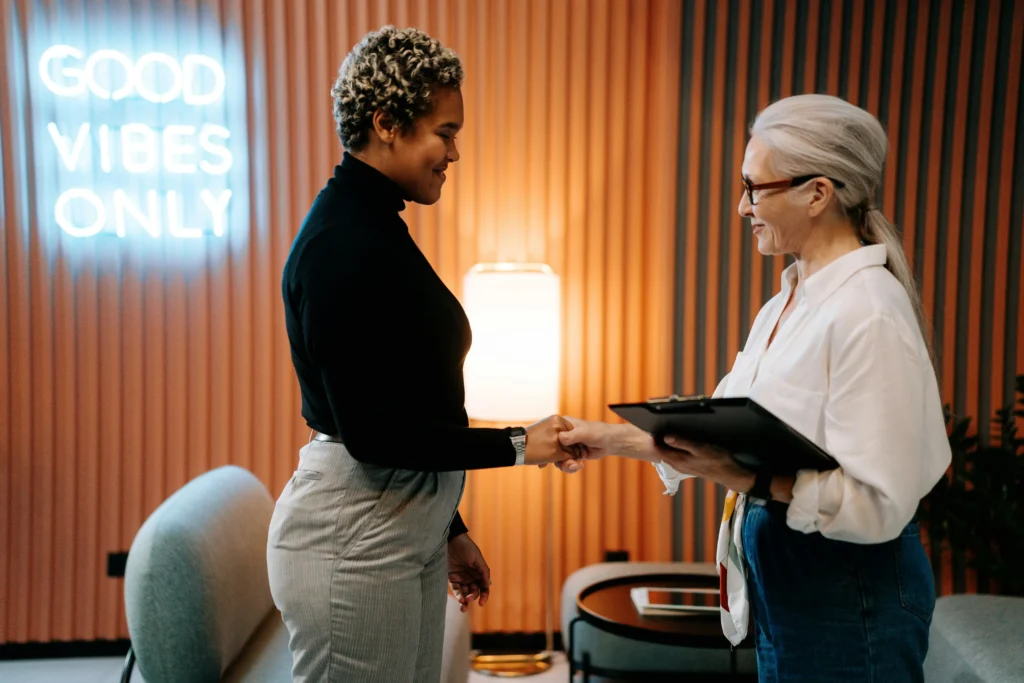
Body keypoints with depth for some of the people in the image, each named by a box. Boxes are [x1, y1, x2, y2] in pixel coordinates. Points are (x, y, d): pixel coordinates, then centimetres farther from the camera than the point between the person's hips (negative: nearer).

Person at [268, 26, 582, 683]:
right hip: (351, 536, -9)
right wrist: (518, 444, -14)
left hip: (408, 527, 9)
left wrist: (448, 528, 18)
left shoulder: (377, 228, 11)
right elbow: (370, 430, -21)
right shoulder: (340, 245, -18)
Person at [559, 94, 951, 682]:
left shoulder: (868, 313, -21)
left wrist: (746, 479, -30)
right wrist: (615, 439, 7)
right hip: (783, 584, 8)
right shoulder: (788, 303, 6)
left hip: (848, 596, -8)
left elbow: (878, 505, -24)